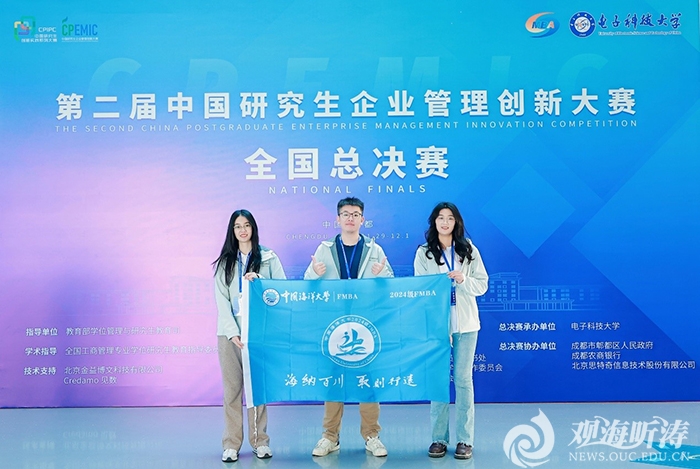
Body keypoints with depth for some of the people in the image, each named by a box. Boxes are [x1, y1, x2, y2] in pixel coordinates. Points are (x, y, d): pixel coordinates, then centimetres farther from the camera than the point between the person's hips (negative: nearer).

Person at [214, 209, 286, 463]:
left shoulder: (269, 258, 7)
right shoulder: (224, 262, 10)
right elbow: (221, 300, 2)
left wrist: (259, 281, -16)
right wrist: (233, 332, -10)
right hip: (230, 331, 1)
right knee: (232, 388, 0)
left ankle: (260, 441, 11)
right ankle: (231, 444, 6)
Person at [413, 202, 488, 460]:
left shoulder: (469, 250, 5)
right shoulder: (423, 253, 2)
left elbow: (482, 285, 3)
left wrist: (463, 280, -15)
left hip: (465, 324, 1)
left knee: (463, 379, 3)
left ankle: (465, 440, 9)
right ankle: (439, 438, 11)